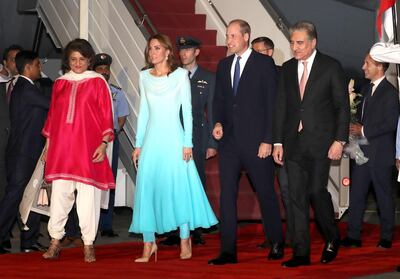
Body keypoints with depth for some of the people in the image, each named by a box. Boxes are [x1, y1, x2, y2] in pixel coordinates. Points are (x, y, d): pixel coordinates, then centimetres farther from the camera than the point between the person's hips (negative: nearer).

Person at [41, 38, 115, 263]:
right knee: (59, 194, 0)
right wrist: (48, 145, 14)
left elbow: (106, 115, 0)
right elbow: (52, 115, 16)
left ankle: (88, 244, 4)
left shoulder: (97, 82, 3)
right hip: (61, 146, 3)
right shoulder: (60, 83, 12)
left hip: (88, 147, -3)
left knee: (88, 196, -3)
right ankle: (55, 241, 7)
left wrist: (104, 144, -8)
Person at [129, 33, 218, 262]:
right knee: (147, 189, 0)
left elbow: (187, 110, -1)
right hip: (151, 139, 3)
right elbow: (144, 111, 13)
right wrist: (139, 144, 10)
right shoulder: (144, 77, 10)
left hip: (173, 138, -3)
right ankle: (149, 244, 5)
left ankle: (185, 241, 8)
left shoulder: (180, 75, 0)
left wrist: (187, 143, -7)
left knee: (179, 186, -2)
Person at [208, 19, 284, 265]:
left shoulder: (264, 63, -3)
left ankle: (276, 244, 21)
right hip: (229, 141, 5)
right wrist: (218, 122, -2)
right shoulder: (224, 65, 13)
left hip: (256, 142, -5)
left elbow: (272, 103, -6)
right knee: (227, 195, 1)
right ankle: (228, 250, 4)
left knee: (266, 194, 5)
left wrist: (268, 140, -11)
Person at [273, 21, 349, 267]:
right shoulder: (287, 69, 11)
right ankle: (301, 253, 6)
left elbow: (342, 106, -2)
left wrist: (339, 140, -9)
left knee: (316, 191, -9)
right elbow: (282, 106, 13)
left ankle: (332, 239, 17)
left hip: (320, 142, -4)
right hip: (294, 142, 4)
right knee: (297, 197, 2)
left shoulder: (331, 67, -1)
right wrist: (278, 141, 7)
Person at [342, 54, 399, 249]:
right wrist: (356, 129, 5)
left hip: (380, 153, -7)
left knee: (384, 196, 3)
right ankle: (353, 236, 9)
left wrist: (364, 130, -16)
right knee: (356, 194, 5)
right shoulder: (367, 89, 15)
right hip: (363, 151, 7)